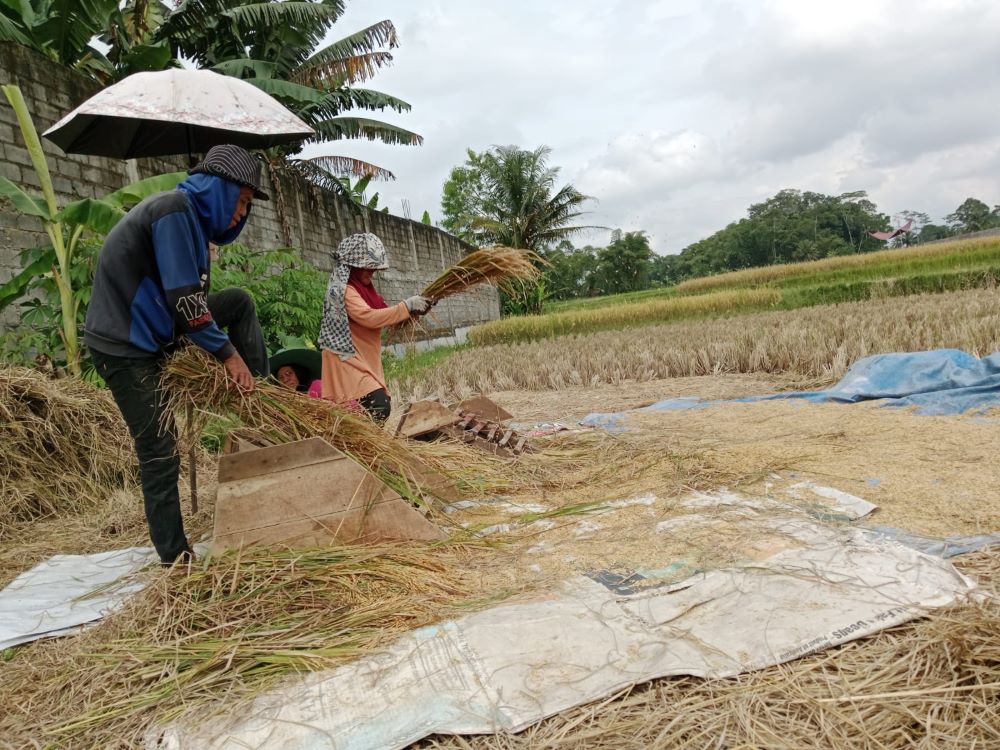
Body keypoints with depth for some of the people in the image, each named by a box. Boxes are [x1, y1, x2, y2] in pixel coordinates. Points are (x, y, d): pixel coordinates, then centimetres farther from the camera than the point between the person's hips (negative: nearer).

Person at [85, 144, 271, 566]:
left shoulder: (192, 215, 11)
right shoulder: (175, 209, -18)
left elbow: (191, 296, 14)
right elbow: (184, 298, -22)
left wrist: (222, 345, 11)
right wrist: (226, 351, -14)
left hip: (154, 333, 9)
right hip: (124, 346, -9)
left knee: (239, 303, 8)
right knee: (160, 455, -5)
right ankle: (176, 560, 5)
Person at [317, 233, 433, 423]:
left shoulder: (364, 287, 13)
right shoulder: (344, 290, -16)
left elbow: (381, 315, 16)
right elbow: (369, 317, -29)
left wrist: (412, 311, 1)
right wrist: (407, 306, -25)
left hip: (366, 360, 10)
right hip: (349, 361, -10)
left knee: (381, 404, 9)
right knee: (379, 405, -22)